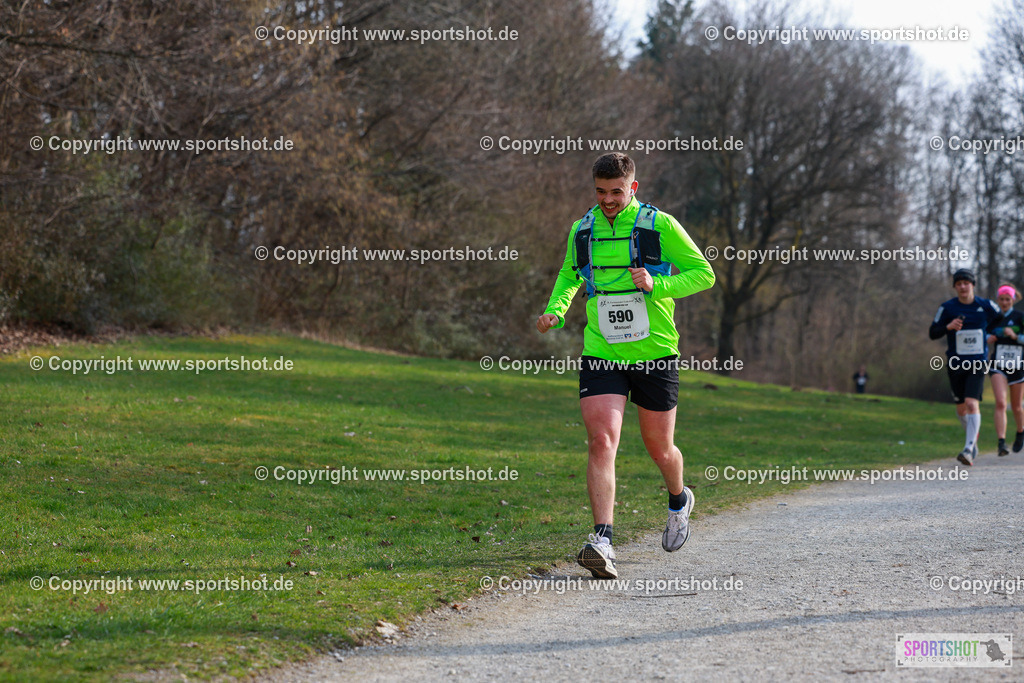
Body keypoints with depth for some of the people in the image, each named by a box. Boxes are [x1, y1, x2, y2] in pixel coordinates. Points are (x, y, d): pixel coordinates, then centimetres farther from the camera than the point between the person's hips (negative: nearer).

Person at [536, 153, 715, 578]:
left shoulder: (660, 226, -6)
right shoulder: (582, 230, 5)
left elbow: (704, 273, -3)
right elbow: (569, 276, 23)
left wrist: (657, 285, -19)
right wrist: (555, 311, 4)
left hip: (654, 353, -2)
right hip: (600, 354, 2)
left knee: (659, 447, 12)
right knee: (601, 442, -16)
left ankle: (679, 500, 46)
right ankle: (602, 543, -21)